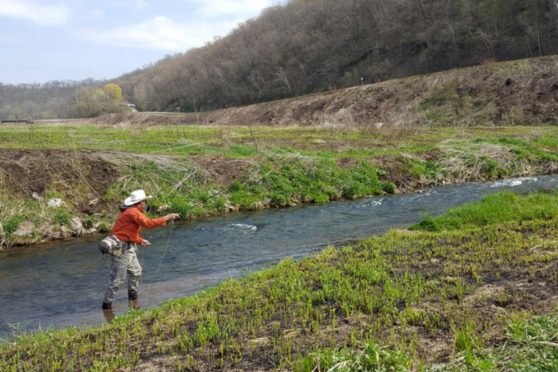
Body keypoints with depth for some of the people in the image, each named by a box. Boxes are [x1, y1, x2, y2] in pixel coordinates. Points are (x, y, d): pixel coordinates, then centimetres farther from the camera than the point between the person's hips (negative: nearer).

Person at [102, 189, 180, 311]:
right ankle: (106, 304, 2)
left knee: (136, 271, 21)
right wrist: (166, 218, -22)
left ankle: (132, 295, 36)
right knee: (118, 279, -5)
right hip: (121, 249, -10)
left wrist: (140, 241, 12)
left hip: (128, 248, 10)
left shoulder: (132, 212, 15)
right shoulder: (133, 212, -17)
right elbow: (148, 223, -29)